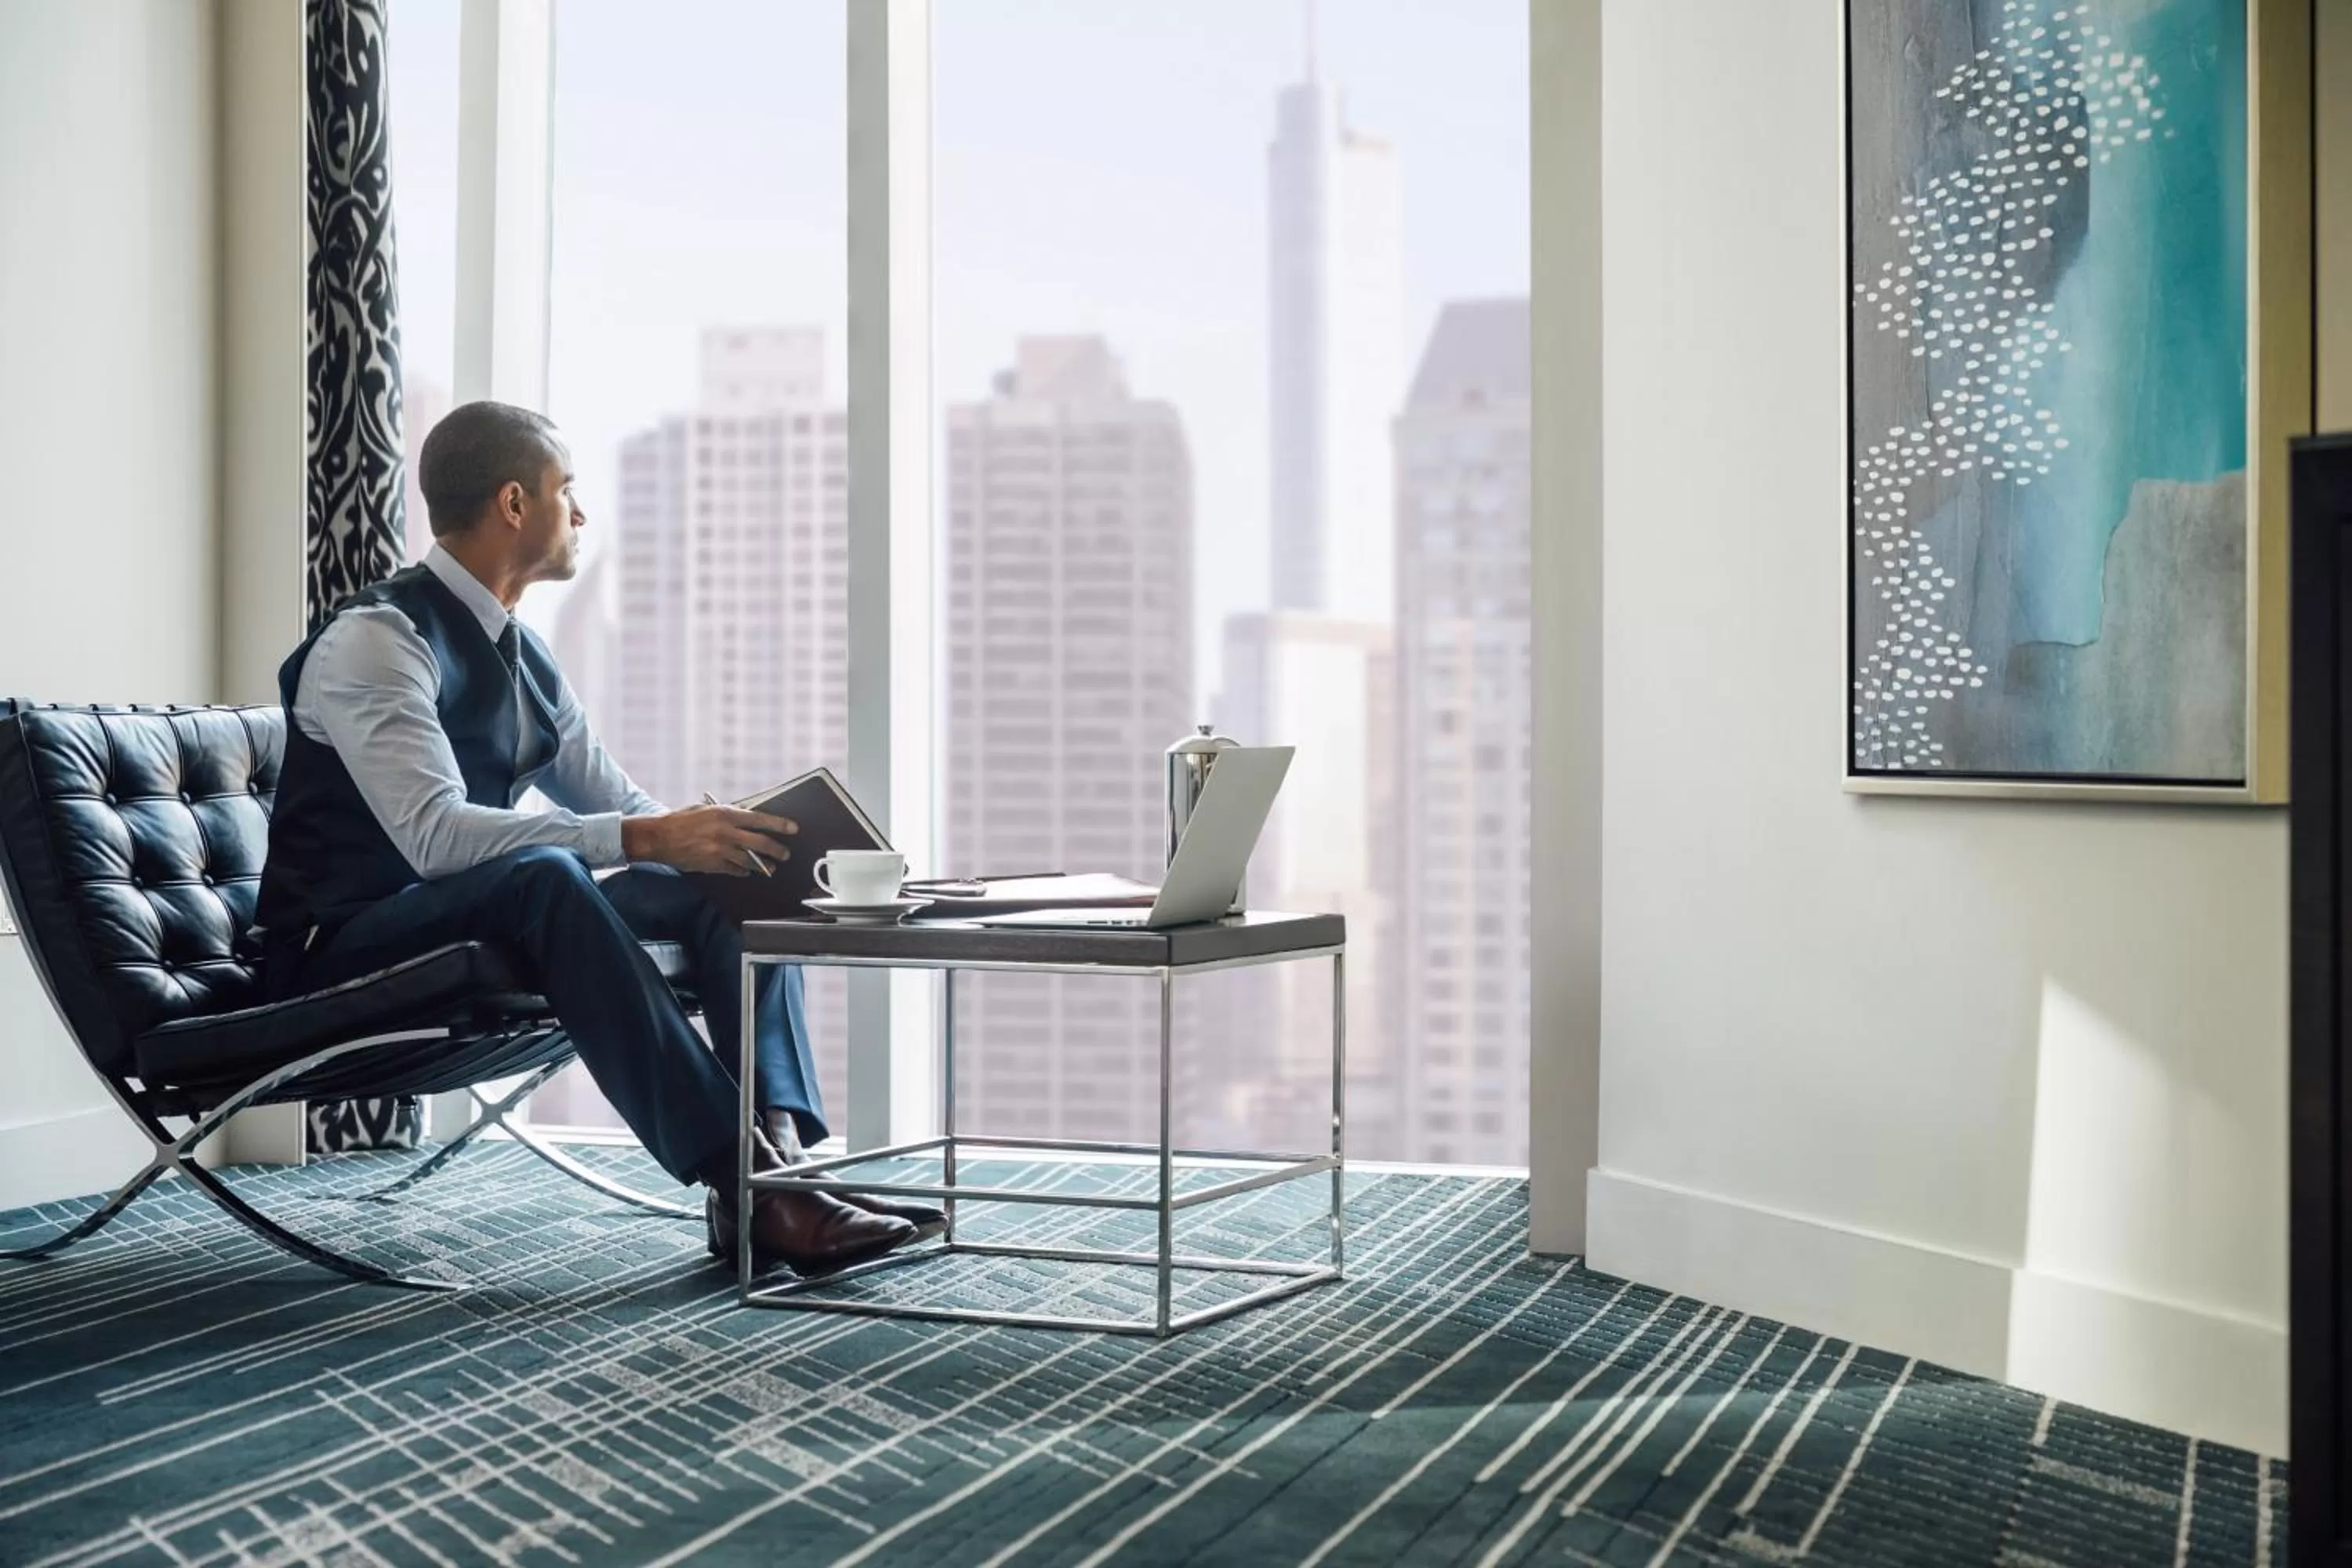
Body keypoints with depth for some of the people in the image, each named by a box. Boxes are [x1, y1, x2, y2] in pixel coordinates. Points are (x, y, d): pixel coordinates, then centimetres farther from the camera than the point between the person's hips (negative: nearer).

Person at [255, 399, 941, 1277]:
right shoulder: (376, 638, -16)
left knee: (729, 887, -9)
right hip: (346, 954, -8)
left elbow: (618, 803, 13)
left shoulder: (521, 655, 10)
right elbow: (435, 834, -30)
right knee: (546, 873, -37)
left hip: (483, 933, 8)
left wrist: (716, 839, -8)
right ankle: (739, 1180, -39)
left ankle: (779, 1153, -25)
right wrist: (649, 839, -36)